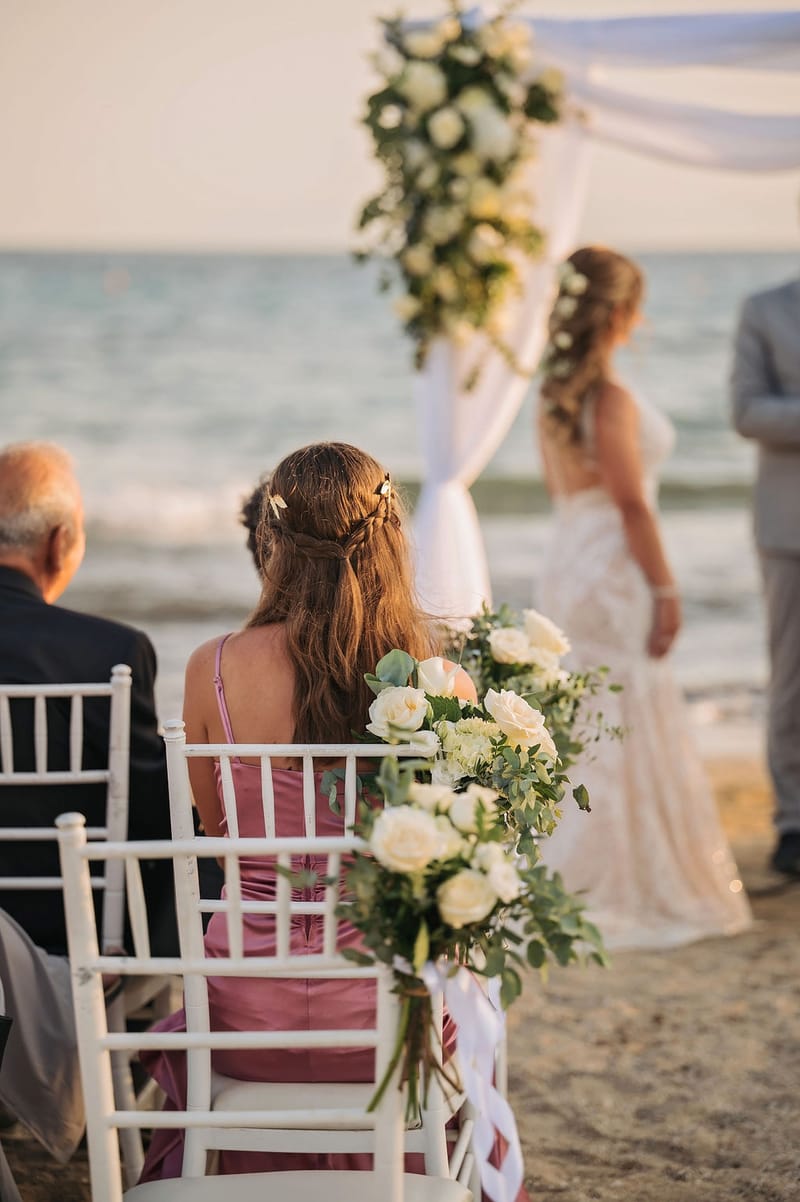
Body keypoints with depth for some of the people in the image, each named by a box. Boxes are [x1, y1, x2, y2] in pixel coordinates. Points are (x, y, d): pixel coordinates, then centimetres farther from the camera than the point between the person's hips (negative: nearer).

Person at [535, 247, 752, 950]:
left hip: (569, 567, 9)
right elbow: (631, 503, -19)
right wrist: (665, 588, -14)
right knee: (628, 730, -1)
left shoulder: (556, 394, 8)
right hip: (612, 573, -9)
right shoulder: (611, 399, -18)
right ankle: (622, 895, 3)